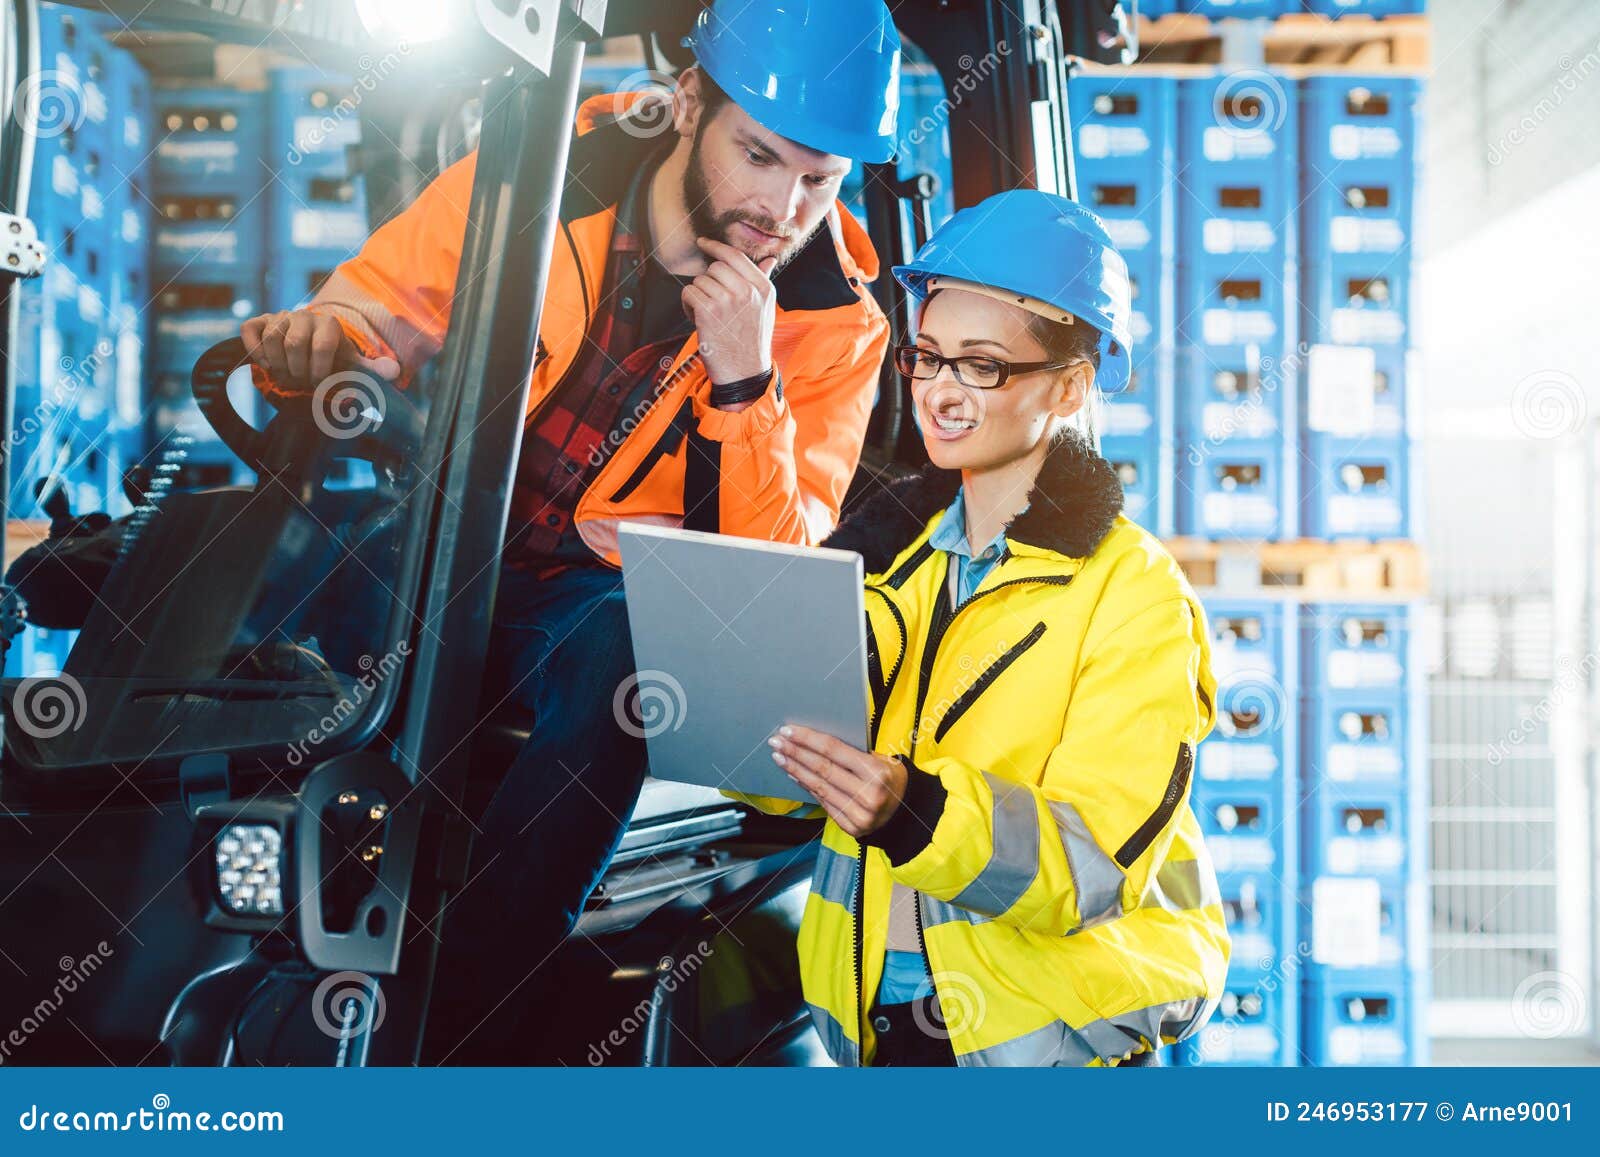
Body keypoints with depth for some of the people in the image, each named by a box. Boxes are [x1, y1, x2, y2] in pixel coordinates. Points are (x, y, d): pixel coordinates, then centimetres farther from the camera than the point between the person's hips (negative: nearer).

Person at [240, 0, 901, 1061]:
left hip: (592, 607, -1)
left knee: (622, 655, -35)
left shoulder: (835, 328, -6)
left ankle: (457, 1028, -24)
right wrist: (314, 341, -21)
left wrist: (746, 382, -25)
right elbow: (367, 316, 3)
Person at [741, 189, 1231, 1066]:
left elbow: (1096, 860, -18)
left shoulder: (1131, 591, -9)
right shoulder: (890, 542, 7)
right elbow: (795, 776, 4)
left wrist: (916, 810, -33)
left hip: (1053, 1031, -4)